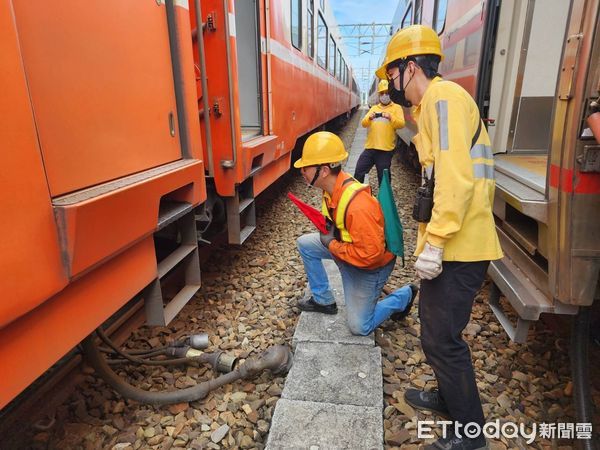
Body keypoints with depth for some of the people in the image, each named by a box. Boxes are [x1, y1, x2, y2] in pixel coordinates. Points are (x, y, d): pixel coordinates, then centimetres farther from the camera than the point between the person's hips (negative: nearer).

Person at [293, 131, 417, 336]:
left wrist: (332, 245, -26)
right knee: (305, 244, 3)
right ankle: (323, 300, 17)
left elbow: (370, 254, -37)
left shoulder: (357, 206, -39)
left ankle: (403, 296, 21)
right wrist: (326, 228, -8)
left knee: (359, 327, 0)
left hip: (371, 265, -8)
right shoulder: (333, 186, -11)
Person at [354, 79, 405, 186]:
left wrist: (390, 118, -27)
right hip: (370, 147, 4)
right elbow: (363, 123, 5)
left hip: (386, 149, -4)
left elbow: (401, 124, -9)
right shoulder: (374, 108, 16)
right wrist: (369, 118, -17)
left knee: (383, 176, 2)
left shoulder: (396, 108, 5)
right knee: (359, 171, 3)